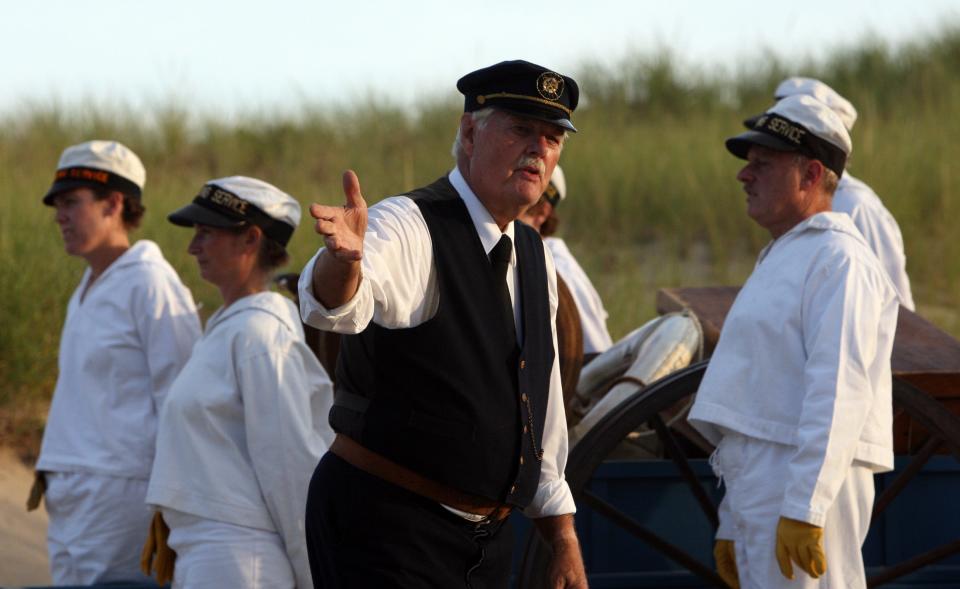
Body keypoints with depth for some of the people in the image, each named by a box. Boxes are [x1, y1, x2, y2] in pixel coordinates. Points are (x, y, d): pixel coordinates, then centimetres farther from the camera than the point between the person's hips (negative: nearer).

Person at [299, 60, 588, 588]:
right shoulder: (408, 227, -12)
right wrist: (343, 261, -59)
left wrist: (563, 537, 19)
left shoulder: (535, 259, 13)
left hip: (486, 542, 8)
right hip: (386, 531, -8)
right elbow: (337, 304, -35)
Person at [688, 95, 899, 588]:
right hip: (760, 486, 10)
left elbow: (838, 393, -19)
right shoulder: (781, 259, 24)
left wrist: (804, 510, -25)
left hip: (804, 487, -10)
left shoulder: (838, 259, -8)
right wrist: (732, 524, 24)